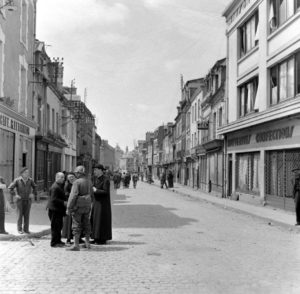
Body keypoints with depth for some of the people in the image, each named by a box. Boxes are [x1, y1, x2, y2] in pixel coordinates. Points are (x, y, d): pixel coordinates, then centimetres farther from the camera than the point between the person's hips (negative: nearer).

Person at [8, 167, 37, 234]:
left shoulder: (30, 180, -3)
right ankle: (19, 229, 10)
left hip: (28, 200, 2)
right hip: (20, 200, -2)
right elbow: (10, 188, -6)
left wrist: (33, 194, 5)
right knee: (20, 214, 1)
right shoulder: (17, 180, -11)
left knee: (27, 215, 4)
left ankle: (26, 229, 12)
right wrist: (15, 195, -11)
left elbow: (34, 187, 15)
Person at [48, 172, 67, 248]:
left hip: (58, 210, 10)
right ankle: (54, 242, 2)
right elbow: (54, 199, -24)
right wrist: (63, 203, -22)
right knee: (55, 226, -4)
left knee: (59, 226, 16)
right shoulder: (55, 187, -18)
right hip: (55, 210, -10)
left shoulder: (59, 186, 16)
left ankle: (58, 240, 26)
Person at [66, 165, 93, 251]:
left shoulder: (77, 182, -14)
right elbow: (91, 195, 15)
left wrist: (69, 208, -17)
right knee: (86, 224, 15)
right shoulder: (89, 182, 9)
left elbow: (73, 195, -19)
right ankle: (87, 243, 23)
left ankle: (76, 245, -2)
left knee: (76, 225, -2)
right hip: (87, 206, 7)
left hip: (78, 206, -7)